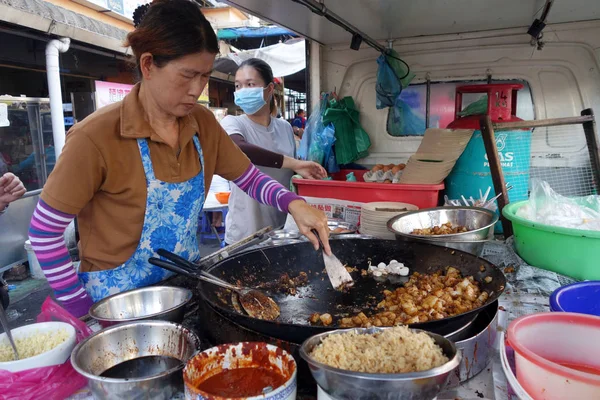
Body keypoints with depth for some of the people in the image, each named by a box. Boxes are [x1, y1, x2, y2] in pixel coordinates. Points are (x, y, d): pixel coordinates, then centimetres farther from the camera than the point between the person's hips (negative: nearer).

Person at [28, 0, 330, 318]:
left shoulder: (203, 124, -7)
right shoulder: (96, 137, -22)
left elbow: (250, 179, 3)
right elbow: (44, 232, -14)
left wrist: (293, 203, -15)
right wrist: (84, 312, -12)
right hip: (119, 302, -5)